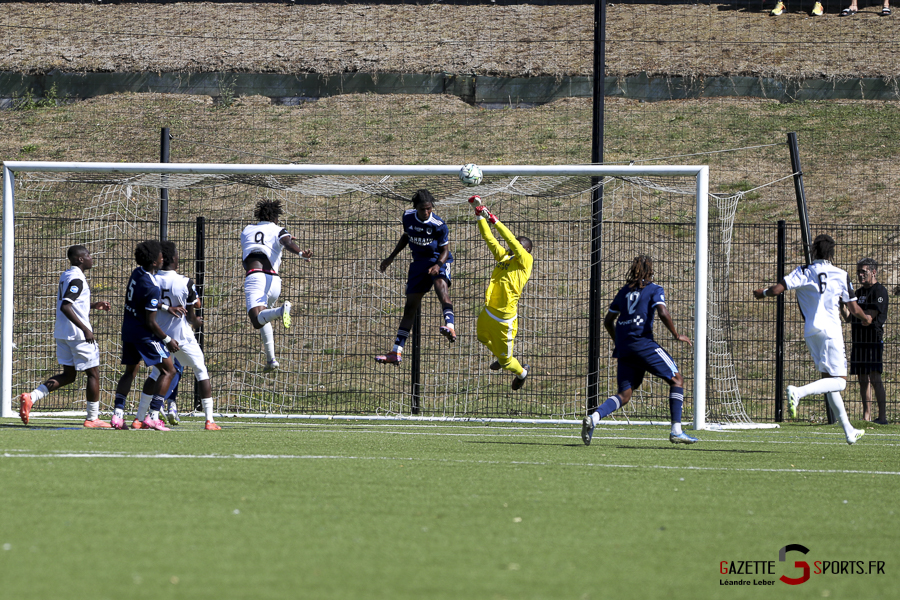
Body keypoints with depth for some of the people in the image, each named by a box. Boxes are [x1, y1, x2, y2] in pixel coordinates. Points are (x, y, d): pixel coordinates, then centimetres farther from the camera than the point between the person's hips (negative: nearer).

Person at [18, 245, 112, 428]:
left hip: (62, 334, 9)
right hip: (78, 335, -9)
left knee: (68, 375, 13)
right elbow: (65, 306, -26)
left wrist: (94, 305, 21)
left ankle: (31, 397, -1)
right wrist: (85, 329, -26)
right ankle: (92, 418, 7)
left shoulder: (66, 276, 14)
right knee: (93, 373, 3)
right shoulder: (76, 279, -16)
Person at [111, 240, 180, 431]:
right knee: (168, 370, -1)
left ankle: (118, 414, 9)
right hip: (144, 334, -9)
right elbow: (150, 322, -20)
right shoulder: (152, 288, -23)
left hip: (128, 329, 9)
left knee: (130, 371, 18)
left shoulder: (137, 273, 1)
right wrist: (167, 340, -9)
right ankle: (152, 417, -8)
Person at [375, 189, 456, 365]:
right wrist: (391, 258, 18)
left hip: (438, 260, -5)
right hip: (419, 262, 5)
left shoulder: (439, 225, -17)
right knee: (410, 306, 4)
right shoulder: (408, 217, -3)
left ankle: (450, 327, -57)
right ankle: (396, 352, 8)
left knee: (441, 285, -38)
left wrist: (438, 265, -30)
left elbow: (445, 250, -10)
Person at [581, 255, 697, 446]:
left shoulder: (624, 291, 20)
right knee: (676, 379, 6)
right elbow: (663, 313, -14)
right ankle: (676, 431, -4)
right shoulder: (655, 290, 3)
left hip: (623, 349, 6)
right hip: (643, 344, -6)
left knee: (624, 395, 7)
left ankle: (594, 417, -19)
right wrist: (676, 335, -2)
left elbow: (608, 321, 23)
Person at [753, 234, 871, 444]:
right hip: (831, 330, -4)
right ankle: (798, 392, -28)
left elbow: (777, 289, -11)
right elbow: (854, 309, 5)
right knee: (839, 381, -4)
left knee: (829, 378, 12)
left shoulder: (803, 273, 0)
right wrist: (866, 318, 27)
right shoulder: (841, 275, -1)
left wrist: (763, 292, 11)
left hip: (811, 331, 4)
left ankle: (849, 431, 12)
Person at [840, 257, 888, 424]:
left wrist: (851, 302, -10)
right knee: (863, 380, 7)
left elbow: (869, 316, -15)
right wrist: (842, 303, 0)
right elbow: (848, 318, 16)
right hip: (858, 342, 8)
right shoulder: (859, 292, 19)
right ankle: (866, 416, 10)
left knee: (875, 379, -12)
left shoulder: (879, 291, -6)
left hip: (873, 341, -8)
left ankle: (882, 416, -11)